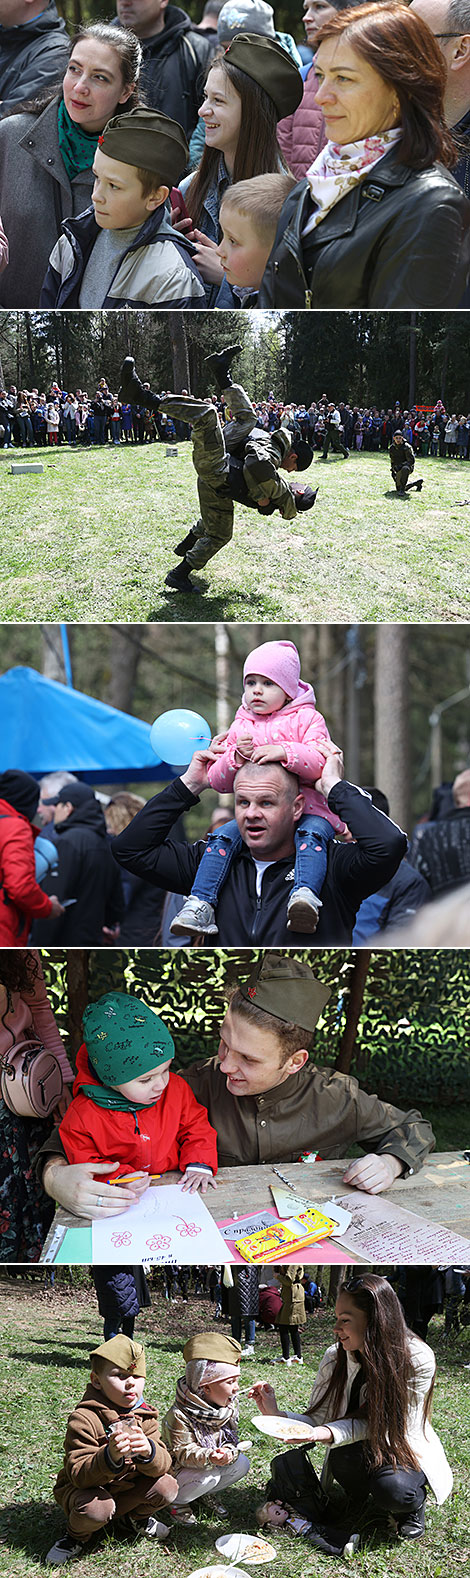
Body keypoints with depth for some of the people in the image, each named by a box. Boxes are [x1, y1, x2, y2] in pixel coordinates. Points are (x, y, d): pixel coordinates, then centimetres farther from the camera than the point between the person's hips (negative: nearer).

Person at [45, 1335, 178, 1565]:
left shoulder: (145, 1416, -6)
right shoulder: (84, 1419, -24)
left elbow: (162, 1465, -15)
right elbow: (79, 1475, -29)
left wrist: (149, 1452, -39)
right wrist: (110, 1457, -48)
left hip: (127, 1490, 5)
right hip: (85, 1488, -5)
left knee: (166, 1486, -16)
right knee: (97, 1507, -36)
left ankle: (136, 1518, 16)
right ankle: (77, 1537, 0)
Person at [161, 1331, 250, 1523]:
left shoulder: (228, 1407, -4)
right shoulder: (179, 1415, -27)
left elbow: (231, 1438, -2)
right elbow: (183, 1452, -27)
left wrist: (228, 1452, -28)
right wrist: (208, 1457, -46)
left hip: (214, 1462, 7)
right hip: (176, 1470, -7)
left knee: (241, 1463, -12)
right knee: (209, 1476, -31)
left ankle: (208, 1492, 13)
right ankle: (176, 1501, -3)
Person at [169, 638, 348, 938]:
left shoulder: (307, 719, 3)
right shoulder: (240, 727, 14)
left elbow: (321, 763, -12)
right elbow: (218, 782, 10)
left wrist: (284, 752, -27)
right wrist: (235, 756, -11)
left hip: (307, 808, -4)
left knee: (311, 834, -34)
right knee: (223, 837, -20)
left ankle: (305, 894, -55)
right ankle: (201, 905, -25)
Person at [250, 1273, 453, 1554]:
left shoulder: (418, 1360, -22)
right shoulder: (335, 1358, -11)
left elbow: (376, 1423, -21)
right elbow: (317, 1420, -8)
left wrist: (329, 1434, -36)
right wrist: (277, 1415, -27)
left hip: (406, 1452, -2)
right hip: (361, 1454, 2)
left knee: (392, 1489, -34)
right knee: (342, 1456, -33)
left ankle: (413, 1502, 1)